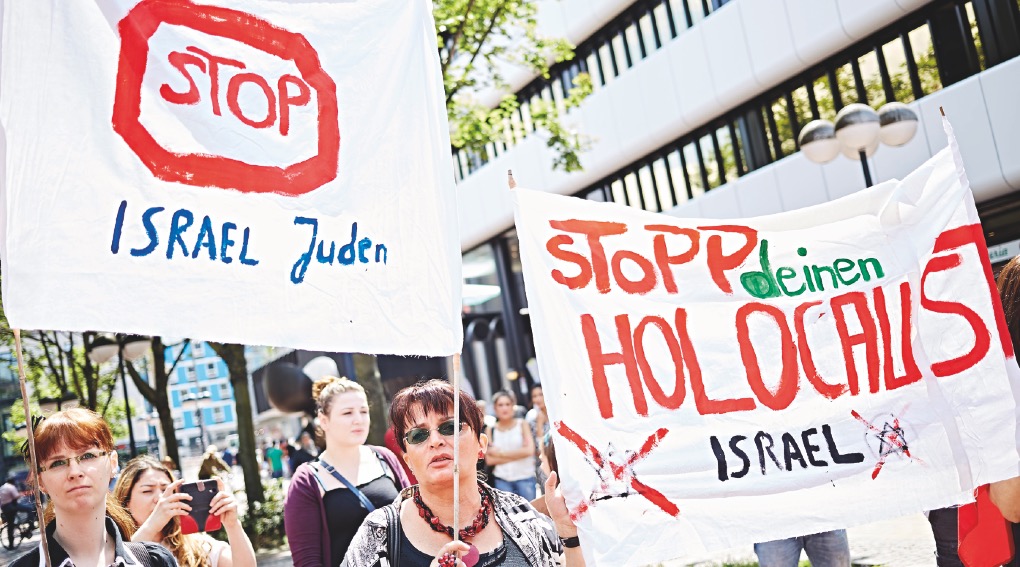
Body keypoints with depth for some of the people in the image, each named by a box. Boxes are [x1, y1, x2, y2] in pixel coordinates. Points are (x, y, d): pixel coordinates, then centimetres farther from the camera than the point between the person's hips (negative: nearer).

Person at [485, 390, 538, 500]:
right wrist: (518, 454, -8)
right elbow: (489, 460, -3)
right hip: (502, 480, 1)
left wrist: (501, 453, -6)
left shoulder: (522, 424, 3)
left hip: (525, 477, -1)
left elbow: (529, 450, -9)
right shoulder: (490, 430, 5)